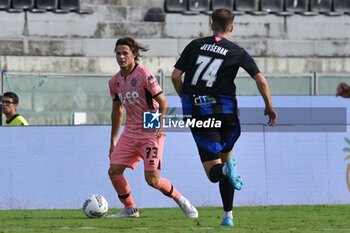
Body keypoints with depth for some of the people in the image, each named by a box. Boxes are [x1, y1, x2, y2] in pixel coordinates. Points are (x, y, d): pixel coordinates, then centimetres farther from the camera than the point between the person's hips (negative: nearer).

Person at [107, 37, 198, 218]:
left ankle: (181, 201, 11)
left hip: (150, 133, -6)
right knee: (114, 171, -5)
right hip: (130, 133, 7)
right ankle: (130, 209, 13)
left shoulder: (144, 75, -14)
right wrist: (113, 141, 19)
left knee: (152, 179, -13)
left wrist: (160, 125, -28)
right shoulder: (115, 82, 7)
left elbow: (163, 103, -13)